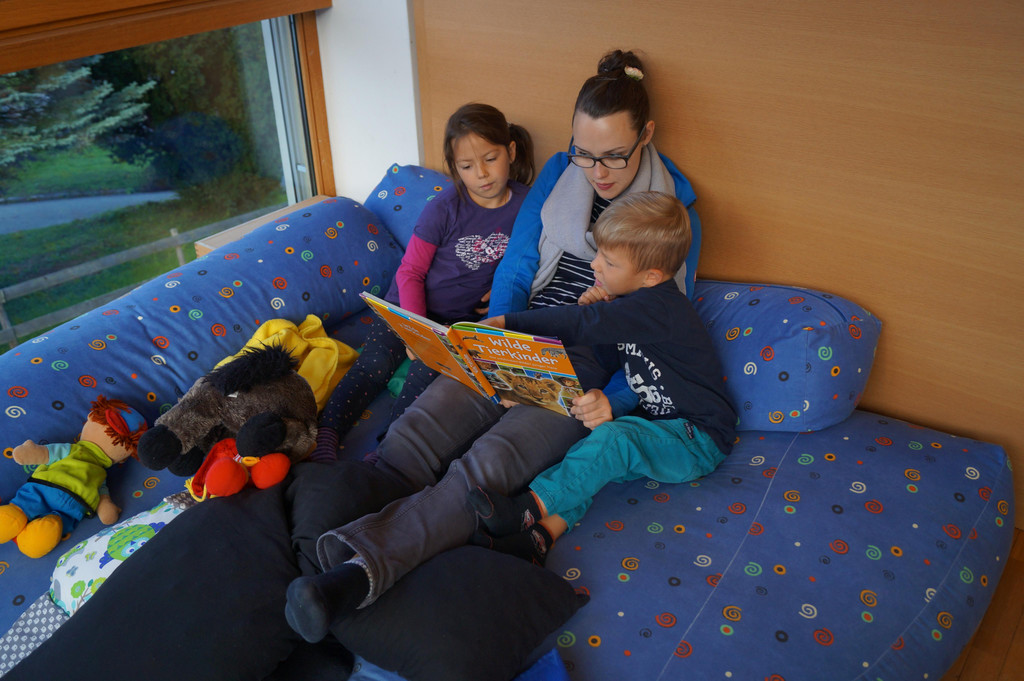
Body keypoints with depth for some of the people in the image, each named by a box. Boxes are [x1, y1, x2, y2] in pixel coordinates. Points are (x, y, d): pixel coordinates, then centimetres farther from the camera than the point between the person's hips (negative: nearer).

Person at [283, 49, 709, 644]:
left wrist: (612, 401, -21)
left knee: (487, 466, -31)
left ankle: (358, 569, -46)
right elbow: (516, 270, 9)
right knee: (416, 432, -22)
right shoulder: (558, 174, 8)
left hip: (590, 375, -4)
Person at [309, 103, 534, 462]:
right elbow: (410, 272, -7)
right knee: (373, 364, -20)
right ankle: (324, 439, -24)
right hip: (409, 308, 0)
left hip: (463, 318, 0)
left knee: (427, 372, -26)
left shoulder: (527, 203, -5)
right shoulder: (444, 208, -10)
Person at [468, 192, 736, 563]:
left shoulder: (658, 308, -24)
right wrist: (595, 309, -5)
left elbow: (577, 324, -31)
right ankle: (544, 533, -34)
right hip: (659, 426, 9)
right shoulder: (630, 304, 5)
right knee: (589, 464, -17)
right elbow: (613, 356, 14)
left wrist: (505, 322, -27)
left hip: (698, 438, -9)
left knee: (613, 439, -33)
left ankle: (529, 508, -34)